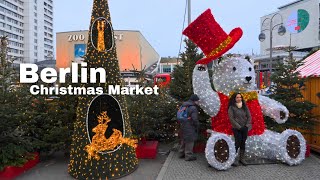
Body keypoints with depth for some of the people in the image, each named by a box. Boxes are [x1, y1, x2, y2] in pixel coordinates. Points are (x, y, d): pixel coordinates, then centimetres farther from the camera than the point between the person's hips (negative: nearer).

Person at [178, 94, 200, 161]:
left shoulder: (183, 106, 11)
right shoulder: (193, 108, -18)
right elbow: (195, 119, -20)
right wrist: (197, 127, -6)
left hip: (183, 126, 9)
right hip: (190, 128, -9)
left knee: (183, 140, 20)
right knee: (189, 141, 2)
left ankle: (181, 153, 31)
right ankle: (188, 156, 10)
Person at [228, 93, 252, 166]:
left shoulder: (245, 106, 10)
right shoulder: (231, 107, -3)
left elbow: (249, 116, 10)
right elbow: (231, 119, -8)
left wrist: (246, 126, -2)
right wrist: (239, 127, -11)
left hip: (244, 128, 4)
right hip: (236, 128, -4)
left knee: (243, 143, 6)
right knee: (238, 142, -12)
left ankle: (242, 158, 18)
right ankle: (234, 158, -1)